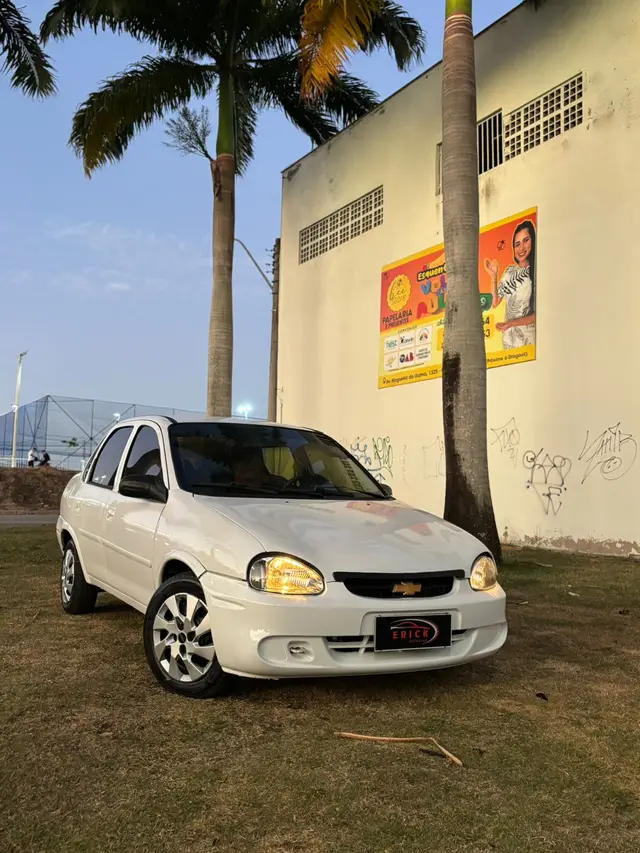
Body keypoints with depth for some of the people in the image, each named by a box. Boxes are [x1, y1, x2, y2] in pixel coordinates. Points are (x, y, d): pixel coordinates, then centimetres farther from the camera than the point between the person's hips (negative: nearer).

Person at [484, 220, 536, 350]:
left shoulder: (536, 271, -11)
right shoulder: (509, 270, 7)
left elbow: (537, 313, -13)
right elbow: (495, 302, 8)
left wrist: (512, 323, -22)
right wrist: (493, 276, -1)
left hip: (528, 337, -5)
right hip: (508, 336, 5)